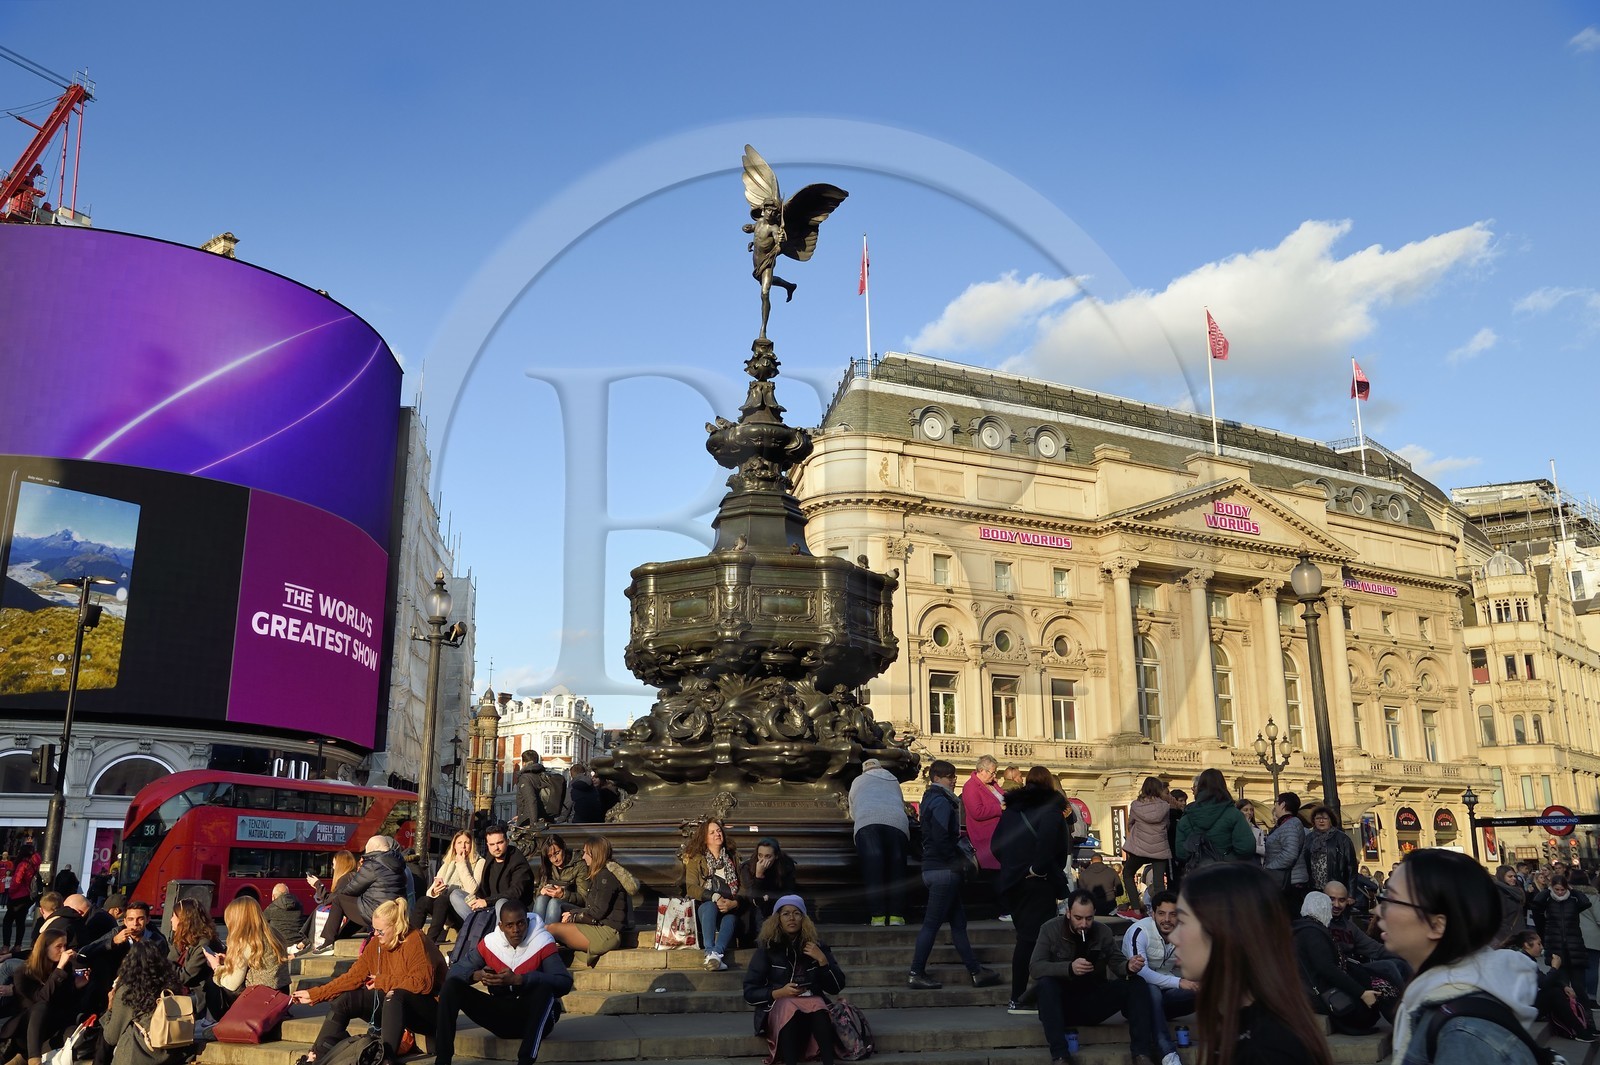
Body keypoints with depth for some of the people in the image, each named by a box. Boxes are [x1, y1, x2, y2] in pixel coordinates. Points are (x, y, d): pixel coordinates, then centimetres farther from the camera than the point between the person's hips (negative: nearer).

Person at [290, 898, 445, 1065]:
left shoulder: (416, 942, -19)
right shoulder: (376, 944, 1)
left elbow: (422, 983, -29)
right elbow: (354, 976, 3)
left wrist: (382, 981, -20)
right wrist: (314, 994, 1)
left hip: (427, 1011, -8)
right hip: (391, 1003, 8)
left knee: (395, 995, -36)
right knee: (344, 1000, -1)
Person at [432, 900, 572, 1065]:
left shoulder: (543, 944, -14)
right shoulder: (489, 943, -3)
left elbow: (565, 983, -27)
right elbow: (455, 970, -1)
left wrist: (518, 979, -36)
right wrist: (477, 975, -25)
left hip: (536, 1018, -4)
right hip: (501, 1016, 4)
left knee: (545, 987, -36)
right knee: (452, 985, -9)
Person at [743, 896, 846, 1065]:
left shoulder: (816, 945, 5)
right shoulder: (767, 948, 0)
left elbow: (836, 987, 2)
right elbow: (750, 992, -2)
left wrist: (822, 960, -12)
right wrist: (780, 993, -16)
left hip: (812, 1003, 2)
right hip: (777, 1007, -1)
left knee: (818, 1007, -34)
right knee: (789, 1007, -36)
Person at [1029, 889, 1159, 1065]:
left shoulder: (1104, 932, 1)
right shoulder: (1051, 929, -9)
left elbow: (1117, 964, -4)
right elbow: (1034, 968, -19)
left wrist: (1129, 966, -29)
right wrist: (1069, 968, -36)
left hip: (1094, 1003, 3)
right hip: (1063, 1004, -3)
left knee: (1136, 984, -16)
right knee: (1045, 983, -35)